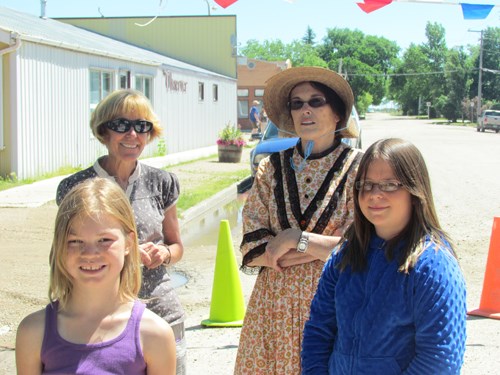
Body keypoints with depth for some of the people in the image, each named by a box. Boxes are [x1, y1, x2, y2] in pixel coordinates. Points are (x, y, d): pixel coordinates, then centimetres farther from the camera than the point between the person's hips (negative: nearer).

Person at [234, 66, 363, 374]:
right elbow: (252, 248, -1)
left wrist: (296, 239, -14)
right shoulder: (271, 169, 5)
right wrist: (323, 249, -12)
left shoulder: (357, 167, -4)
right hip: (274, 308, 3)